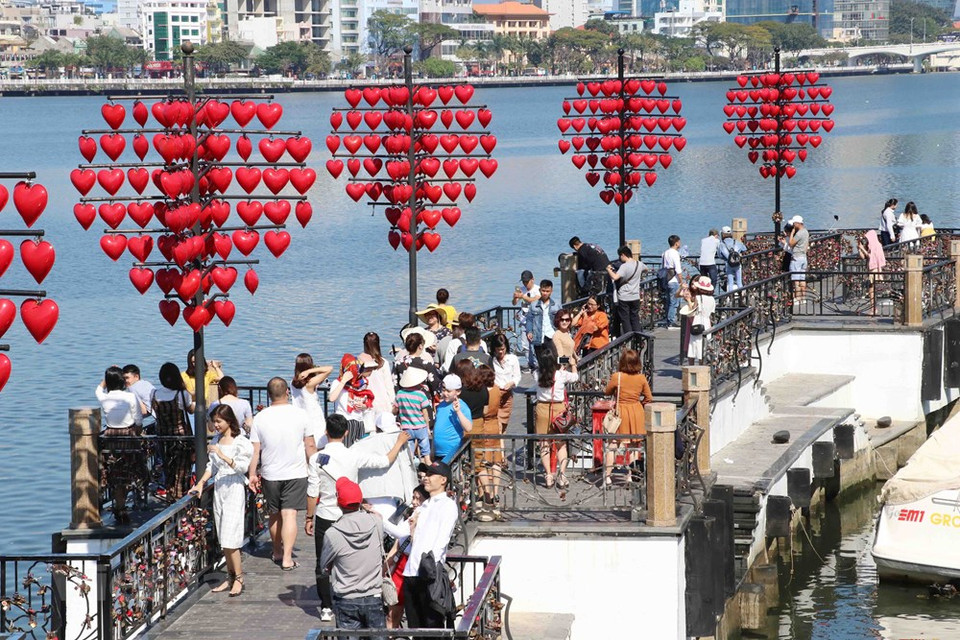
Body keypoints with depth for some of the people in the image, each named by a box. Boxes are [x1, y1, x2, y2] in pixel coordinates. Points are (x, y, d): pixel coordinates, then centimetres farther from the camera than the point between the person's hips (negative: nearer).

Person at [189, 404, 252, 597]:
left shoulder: (240, 442, -9)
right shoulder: (216, 440, 13)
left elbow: (242, 466, -17)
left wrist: (222, 455, -25)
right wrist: (201, 483, 8)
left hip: (234, 489, -7)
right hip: (219, 489, 7)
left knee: (229, 539, -11)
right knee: (223, 539, 8)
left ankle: (239, 578, -2)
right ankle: (231, 578, 15)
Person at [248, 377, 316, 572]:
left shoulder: (260, 418, -6)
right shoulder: (300, 415, -6)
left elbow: (255, 450, -3)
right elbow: (310, 446, 0)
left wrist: (252, 474, 5)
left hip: (270, 475, 1)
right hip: (296, 473, -1)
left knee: (274, 515, 16)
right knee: (289, 514, -5)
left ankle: (277, 552, 31)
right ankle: (287, 558, -14)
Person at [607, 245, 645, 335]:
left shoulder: (624, 266, -19)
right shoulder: (639, 264, 2)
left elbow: (615, 277, -31)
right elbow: (645, 268, 26)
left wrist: (609, 270, -13)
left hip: (624, 297, -6)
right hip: (635, 297, 6)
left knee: (625, 319, 3)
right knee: (635, 318, 13)